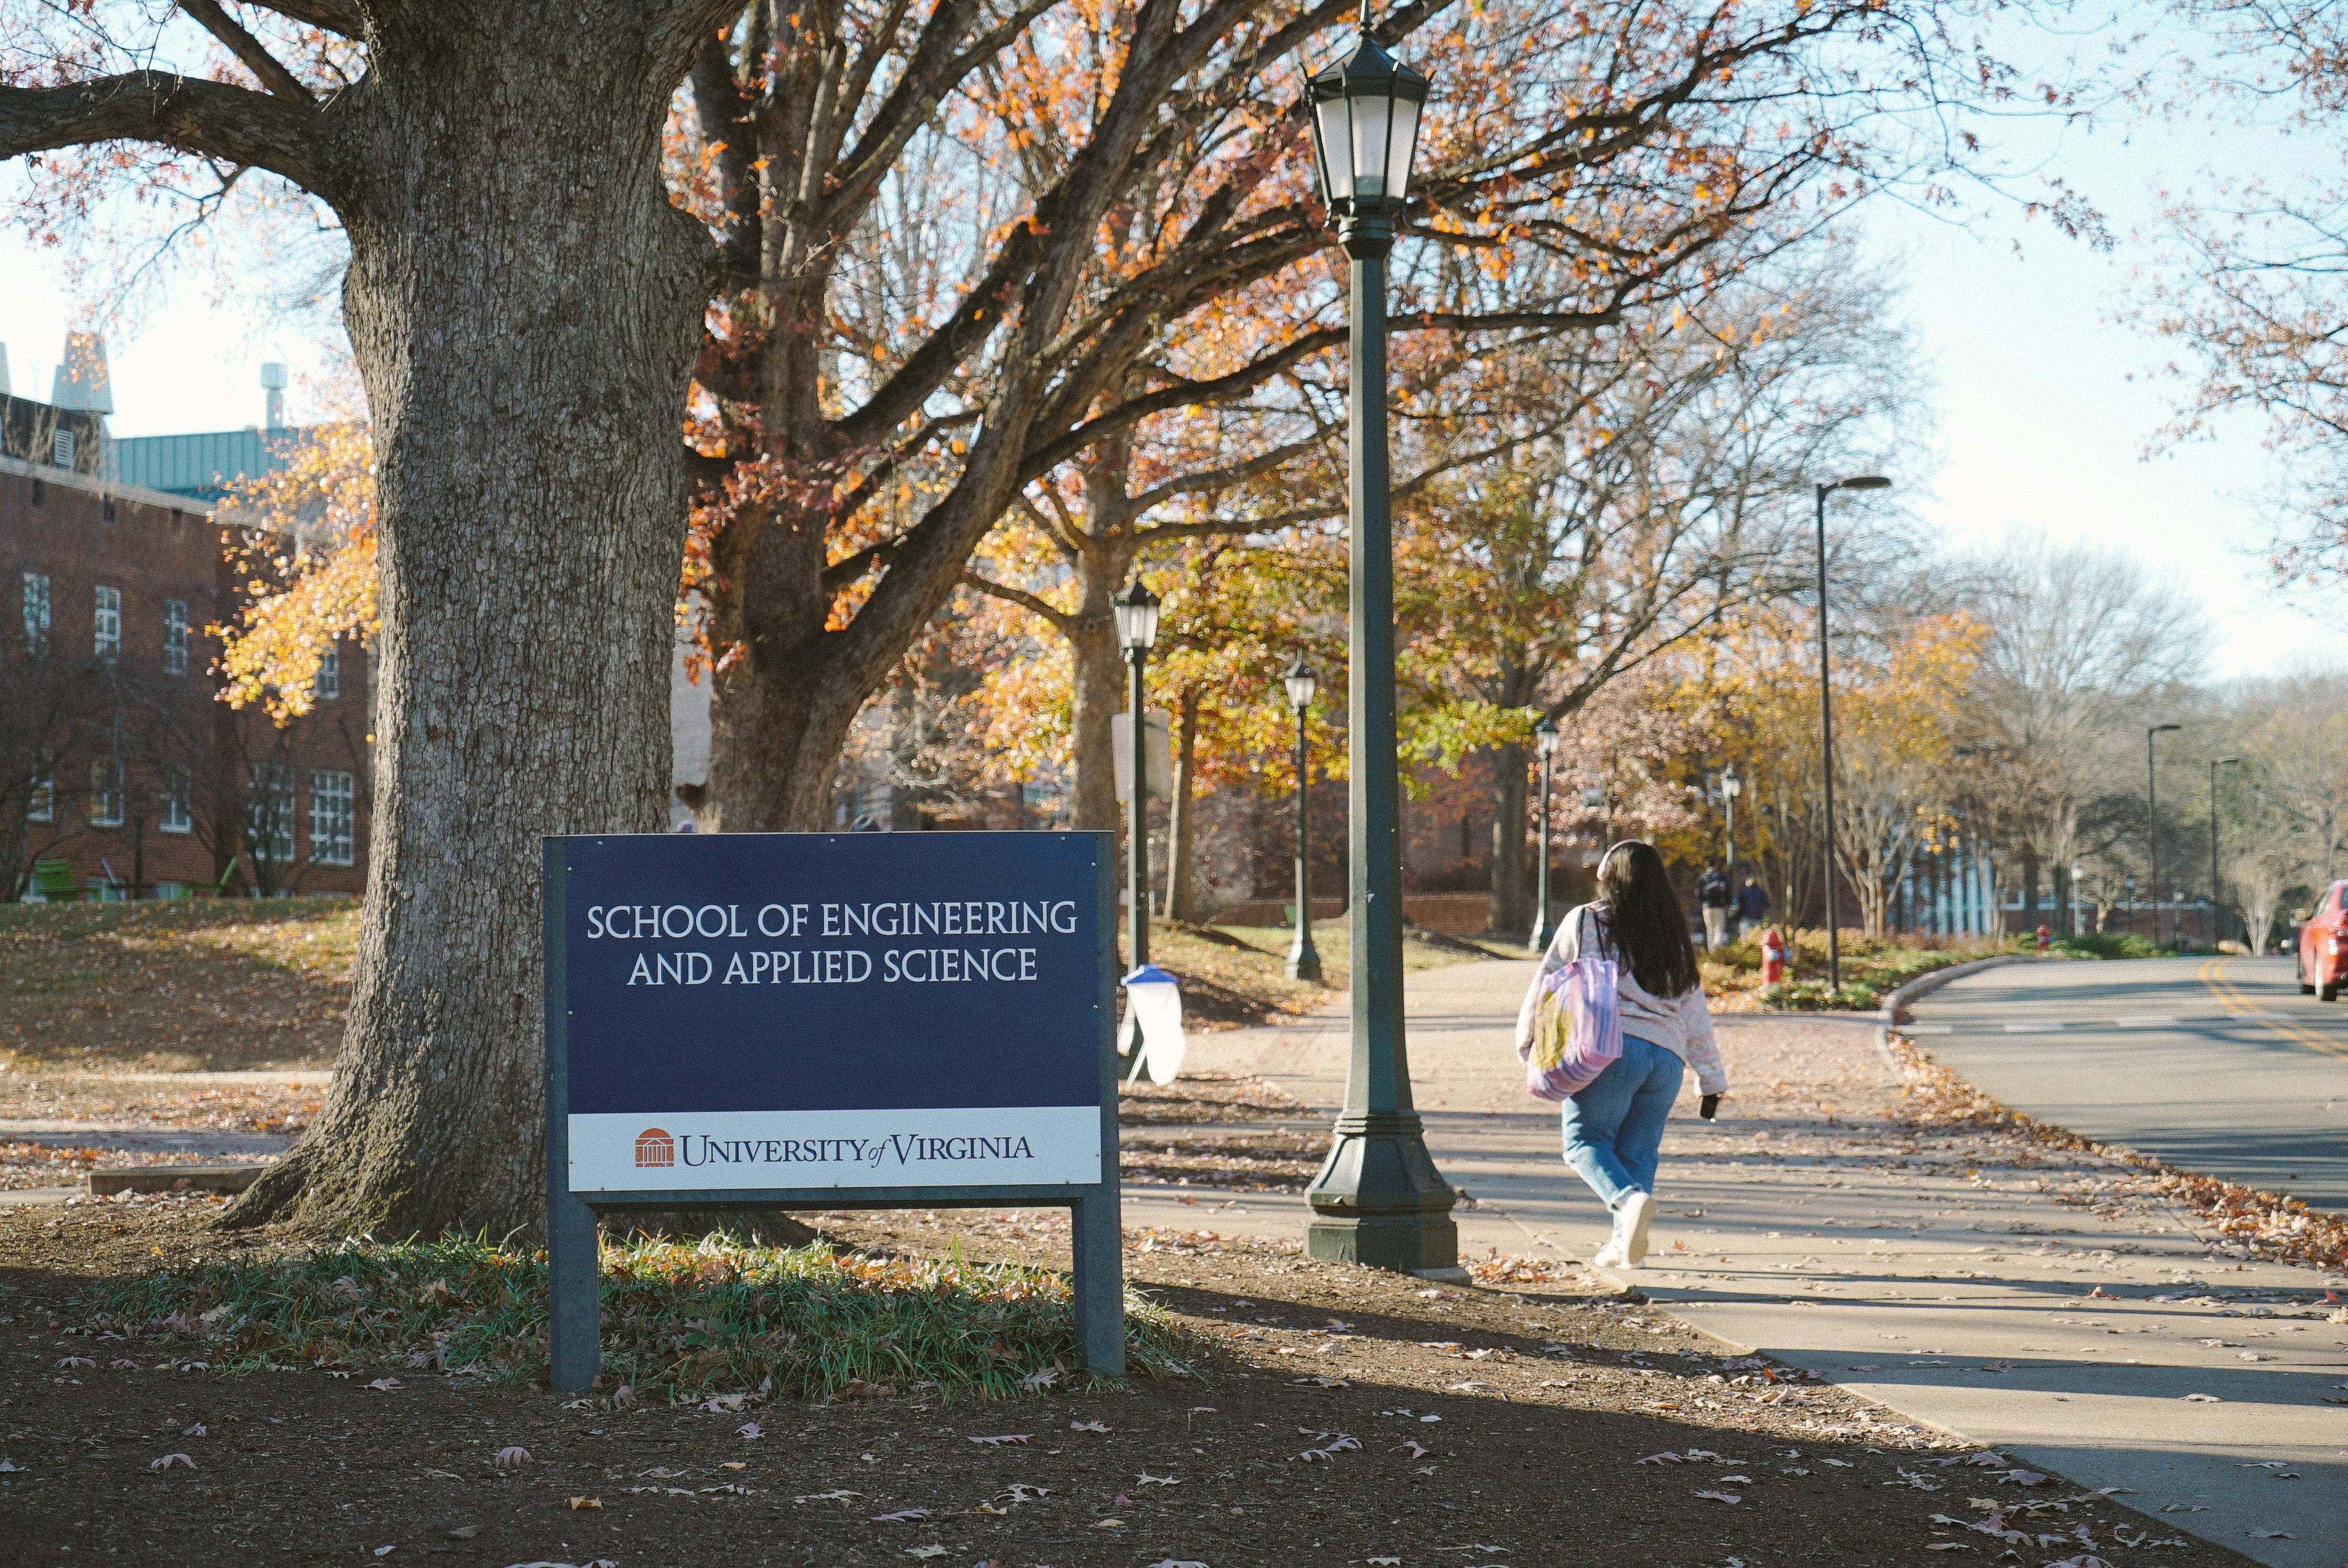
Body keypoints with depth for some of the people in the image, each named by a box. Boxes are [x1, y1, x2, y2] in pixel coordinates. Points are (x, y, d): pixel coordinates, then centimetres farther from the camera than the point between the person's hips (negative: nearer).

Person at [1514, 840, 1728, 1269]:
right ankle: (1626, 1244, 1)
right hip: (1666, 1056, 4)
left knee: (1584, 1139, 1)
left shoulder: (1586, 922, 7)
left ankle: (1629, 1199, -26)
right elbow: (1695, 1014, 20)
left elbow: (1547, 985, 5)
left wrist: (1529, 1043, 14)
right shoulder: (1674, 937, 20)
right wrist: (1711, 1081, 22)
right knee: (1638, 1151, 11)